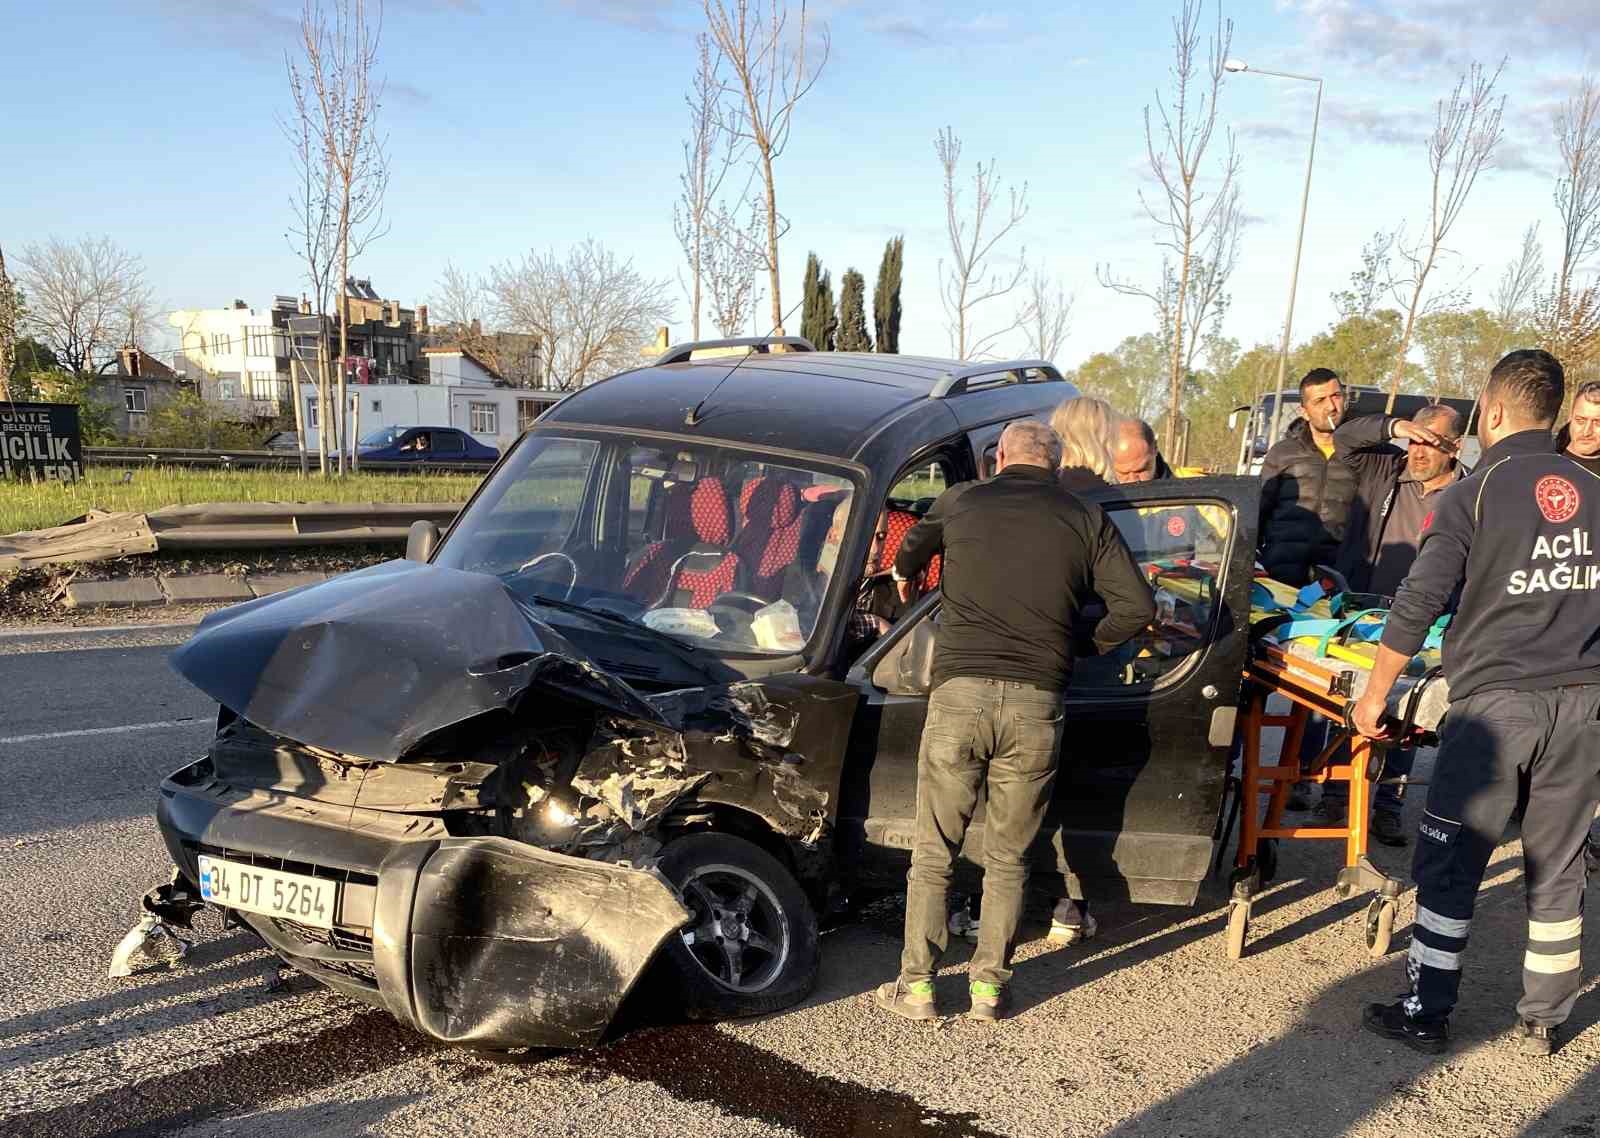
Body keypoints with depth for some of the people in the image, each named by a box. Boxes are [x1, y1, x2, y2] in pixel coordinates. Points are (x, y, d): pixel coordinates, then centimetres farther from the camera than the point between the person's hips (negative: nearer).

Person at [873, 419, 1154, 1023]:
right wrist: (1091, 644, 21)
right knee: (1008, 859, 15)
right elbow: (1136, 605, 3)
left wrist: (904, 578, 51)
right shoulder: (1086, 519, 9)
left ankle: (916, 986, 16)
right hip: (1036, 703, 1)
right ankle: (989, 986, 20)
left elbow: (913, 546, 29)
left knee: (933, 853, 11)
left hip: (959, 694, 0)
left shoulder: (960, 501, 11)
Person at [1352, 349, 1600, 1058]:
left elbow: (1415, 608, -10)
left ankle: (1427, 1014, 12)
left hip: (1494, 701, -5)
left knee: (1449, 866, 5)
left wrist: (1373, 697, -1)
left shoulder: (1472, 495, -7)